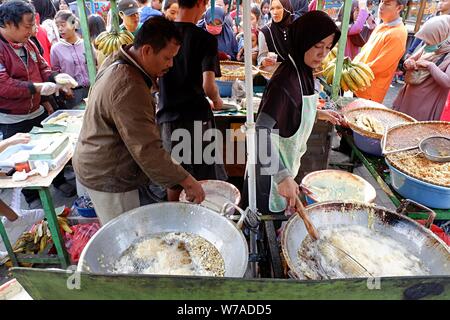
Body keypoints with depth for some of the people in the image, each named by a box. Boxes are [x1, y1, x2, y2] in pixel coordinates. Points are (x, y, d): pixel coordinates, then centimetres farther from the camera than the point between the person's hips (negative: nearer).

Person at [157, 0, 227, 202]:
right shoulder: (205, 39, -10)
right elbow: (208, 85, -18)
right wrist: (217, 101, 2)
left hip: (167, 117, 5)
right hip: (196, 117, -4)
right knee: (204, 180, 10)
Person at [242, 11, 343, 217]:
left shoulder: (303, 72, 1)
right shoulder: (286, 79, -28)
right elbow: (262, 130, -37)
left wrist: (317, 114, 8)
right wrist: (283, 176, -42)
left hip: (287, 162, 9)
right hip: (270, 169, -9)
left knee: (276, 215, 27)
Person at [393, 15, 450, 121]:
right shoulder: (428, 49, 4)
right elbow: (412, 60, 16)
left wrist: (430, 65, -22)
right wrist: (408, 63, -8)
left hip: (426, 104, -6)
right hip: (408, 98, 6)